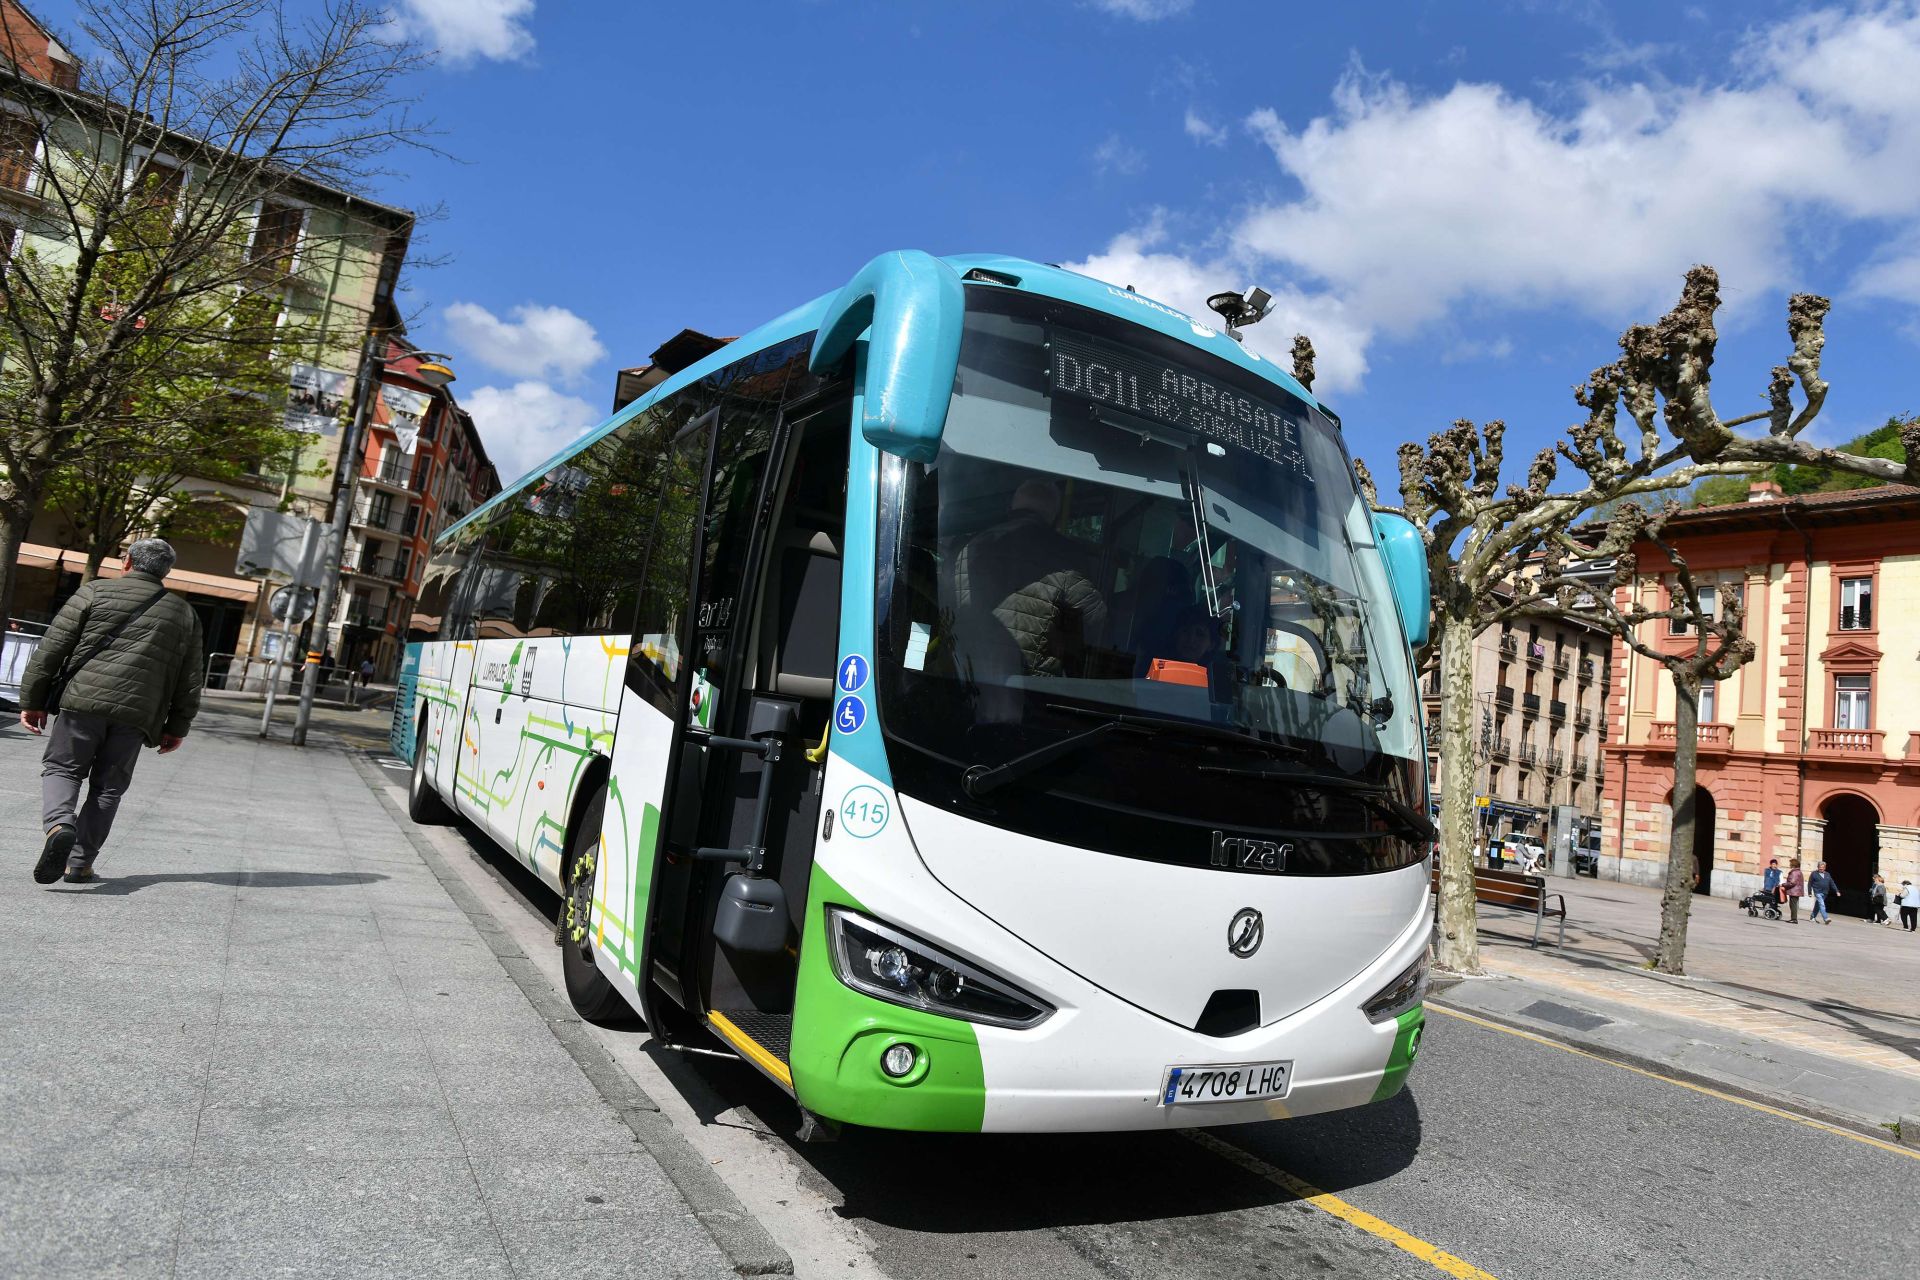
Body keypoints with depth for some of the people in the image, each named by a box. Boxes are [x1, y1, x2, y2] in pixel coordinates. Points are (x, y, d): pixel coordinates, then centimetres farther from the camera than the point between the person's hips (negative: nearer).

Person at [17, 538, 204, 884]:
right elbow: (190, 679, 12)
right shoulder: (184, 613, 13)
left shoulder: (95, 592, 4)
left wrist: (32, 701, 9)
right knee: (108, 786, 11)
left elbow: (51, 650, 2)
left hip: (85, 700, -2)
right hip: (138, 712, 2)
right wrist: (177, 727, 18)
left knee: (61, 768, 12)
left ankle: (59, 824, -14)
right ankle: (80, 862, 10)